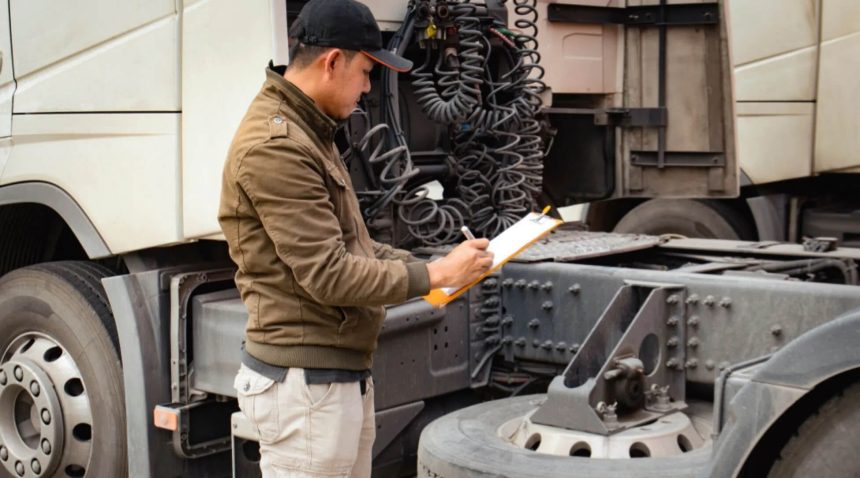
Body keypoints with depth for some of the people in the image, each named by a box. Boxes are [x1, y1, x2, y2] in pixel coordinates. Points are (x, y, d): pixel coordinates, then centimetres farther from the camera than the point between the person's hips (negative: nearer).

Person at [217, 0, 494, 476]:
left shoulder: (308, 133, 14)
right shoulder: (275, 148, -19)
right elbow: (327, 275, -22)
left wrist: (423, 265, 6)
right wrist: (434, 275, -14)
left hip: (344, 378, 10)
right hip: (304, 383, -10)